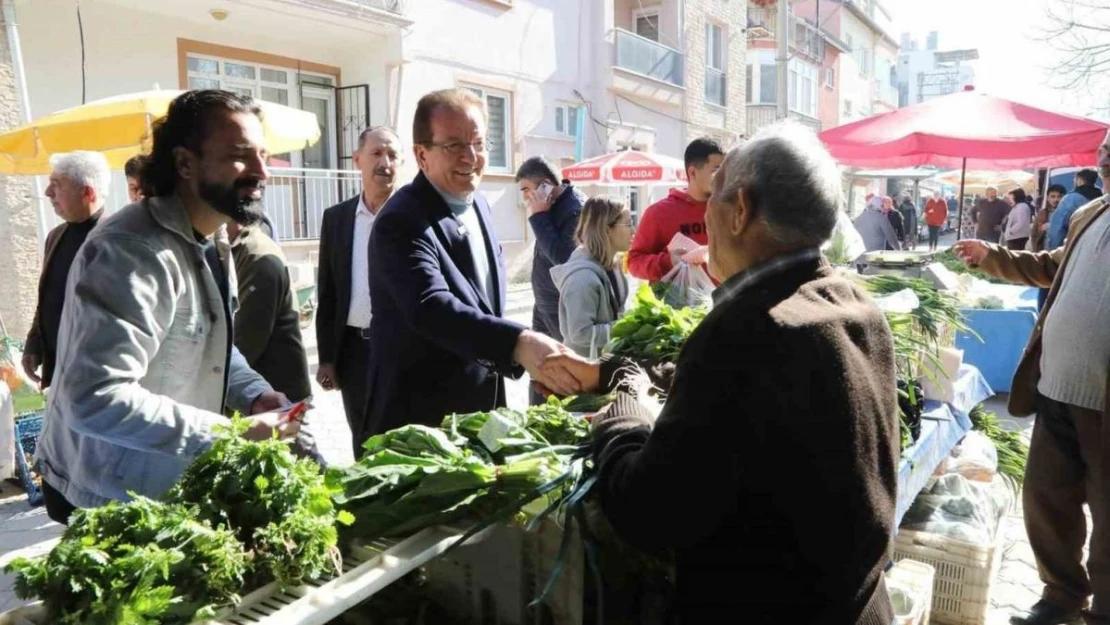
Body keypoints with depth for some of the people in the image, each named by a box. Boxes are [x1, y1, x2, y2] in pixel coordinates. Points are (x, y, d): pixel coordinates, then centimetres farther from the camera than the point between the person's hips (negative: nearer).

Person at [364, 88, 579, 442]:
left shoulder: (479, 205, 5)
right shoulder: (402, 223, -22)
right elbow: (430, 308, -38)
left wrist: (527, 356, 14)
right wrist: (518, 343, -49)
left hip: (480, 408, 8)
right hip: (422, 417, -8)